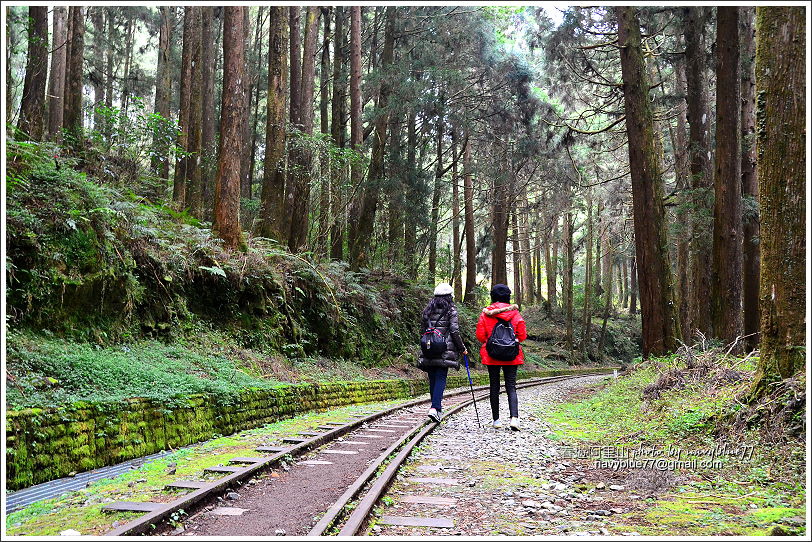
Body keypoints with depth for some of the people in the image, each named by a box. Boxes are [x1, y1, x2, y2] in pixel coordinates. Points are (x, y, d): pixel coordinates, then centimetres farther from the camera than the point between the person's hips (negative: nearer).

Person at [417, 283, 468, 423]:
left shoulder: (427, 310, 11)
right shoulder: (451, 311, -3)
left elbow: (423, 330, 13)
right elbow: (455, 332, -8)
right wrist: (462, 348, 2)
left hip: (428, 349, 4)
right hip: (445, 351, -4)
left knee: (432, 379, 12)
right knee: (441, 378, -4)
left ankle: (437, 407, 19)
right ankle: (435, 408, -17)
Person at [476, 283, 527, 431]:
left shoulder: (485, 313, -3)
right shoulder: (515, 312, 0)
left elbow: (480, 336, -3)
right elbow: (522, 335, 1)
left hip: (491, 355, 0)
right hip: (512, 357, 0)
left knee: (494, 387, 9)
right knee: (511, 386, 2)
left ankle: (496, 420, 13)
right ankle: (514, 417, -16)